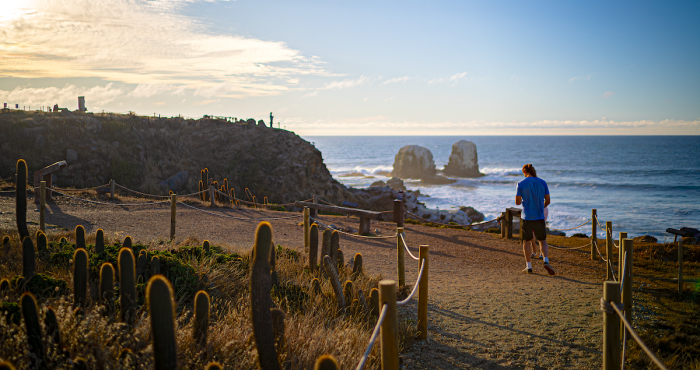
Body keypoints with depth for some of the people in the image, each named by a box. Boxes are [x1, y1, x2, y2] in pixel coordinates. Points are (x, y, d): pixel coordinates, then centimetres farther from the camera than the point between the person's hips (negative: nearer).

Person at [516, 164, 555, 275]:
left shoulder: (521, 184, -6)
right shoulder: (542, 182, 1)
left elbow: (517, 202, -5)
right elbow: (547, 201, 4)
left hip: (527, 217, -2)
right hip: (539, 217, 2)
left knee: (526, 241, 9)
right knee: (542, 240, 12)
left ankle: (528, 266, 8)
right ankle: (546, 261, -8)